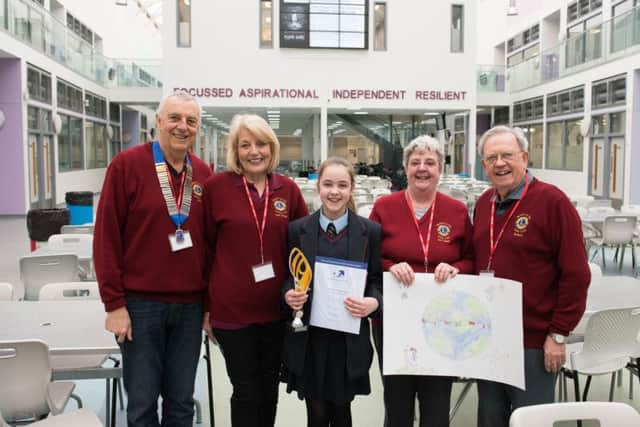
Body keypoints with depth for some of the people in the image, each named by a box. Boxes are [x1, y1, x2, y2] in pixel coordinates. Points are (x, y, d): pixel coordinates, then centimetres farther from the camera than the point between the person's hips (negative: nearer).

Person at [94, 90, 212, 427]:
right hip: (140, 303, -3)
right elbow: (106, 236, -7)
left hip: (190, 305, 4)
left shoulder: (203, 174, 6)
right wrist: (114, 303, -9)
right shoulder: (127, 164, -6)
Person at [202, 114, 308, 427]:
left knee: (269, 387, 18)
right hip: (232, 307, -3)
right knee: (246, 392, 8)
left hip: (277, 306, 3)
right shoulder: (216, 185, -9)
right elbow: (205, 243, -2)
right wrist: (207, 302, 1)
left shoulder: (288, 189, 0)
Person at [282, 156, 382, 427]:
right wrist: (288, 294, -14)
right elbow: (287, 277, 7)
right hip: (308, 337, 0)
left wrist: (374, 302, -16)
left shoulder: (370, 231, 0)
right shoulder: (298, 229, 1)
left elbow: (378, 281, 3)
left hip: (350, 339, 0)